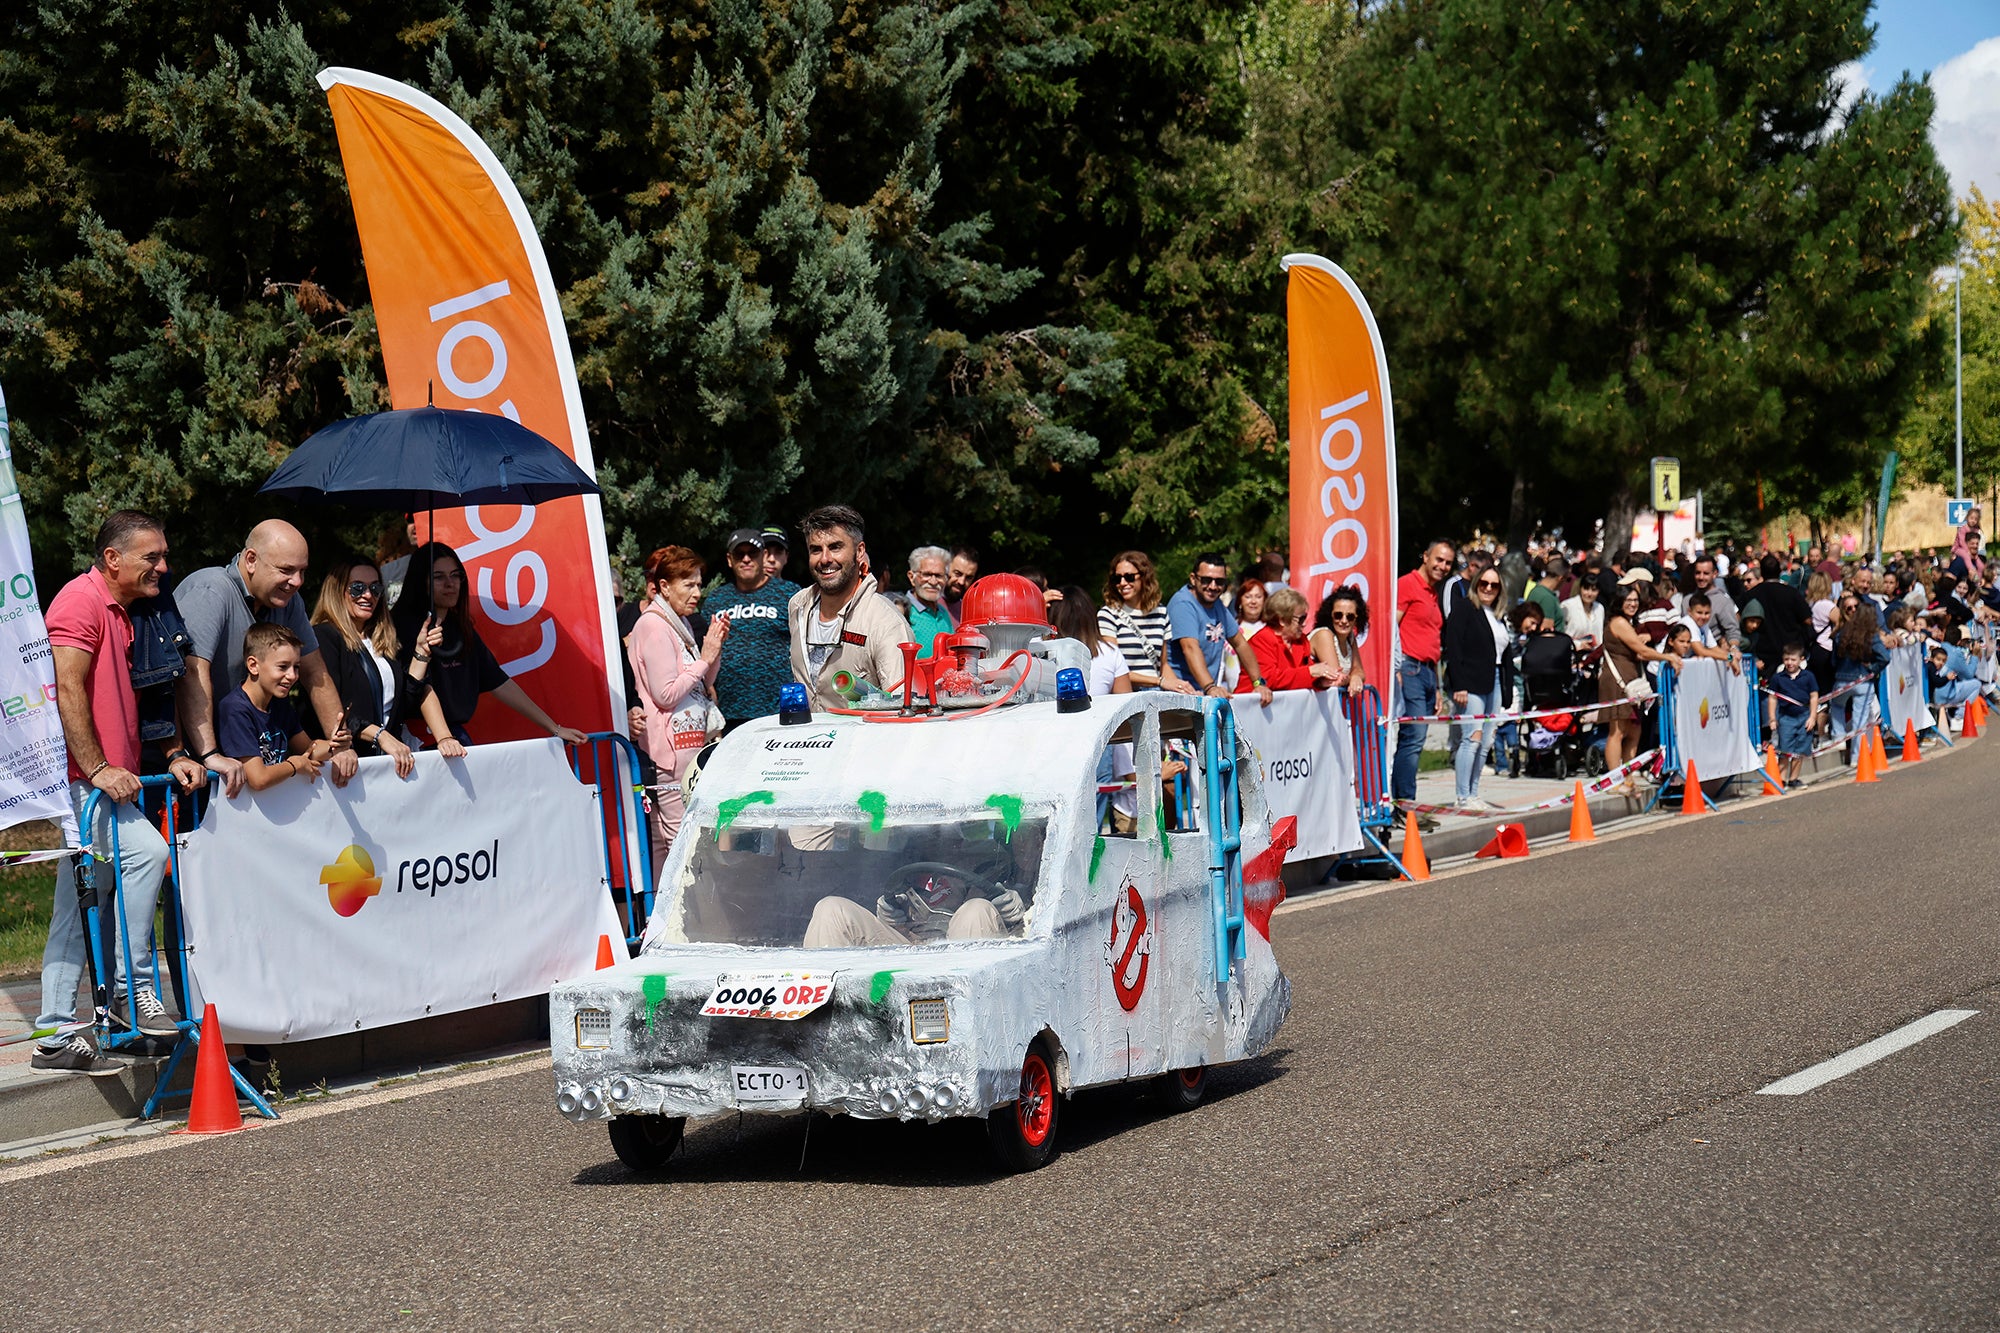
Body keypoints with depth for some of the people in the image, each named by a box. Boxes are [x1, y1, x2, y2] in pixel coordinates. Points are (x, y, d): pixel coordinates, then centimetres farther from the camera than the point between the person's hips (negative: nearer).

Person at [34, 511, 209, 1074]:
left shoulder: (121, 612, 20)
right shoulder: (81, 600, -10)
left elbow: (135, 698, 26)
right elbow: (67, 689, -19)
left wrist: (175, 754, 13)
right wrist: (98, 768, -21)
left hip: (105, 780, 10)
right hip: (79, 777, -10)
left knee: (78, 909, 9)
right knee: (146, 850, -25)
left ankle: (57, 1036, 13)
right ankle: (131, 987, -15)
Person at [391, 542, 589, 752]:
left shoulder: (461, 628, 15)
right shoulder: (406, 625, -7)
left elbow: (499, 682, 16)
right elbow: (423, 688, -20)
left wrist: (554, 729, 13)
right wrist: (443, 739, -34)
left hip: (457, 736, 6)